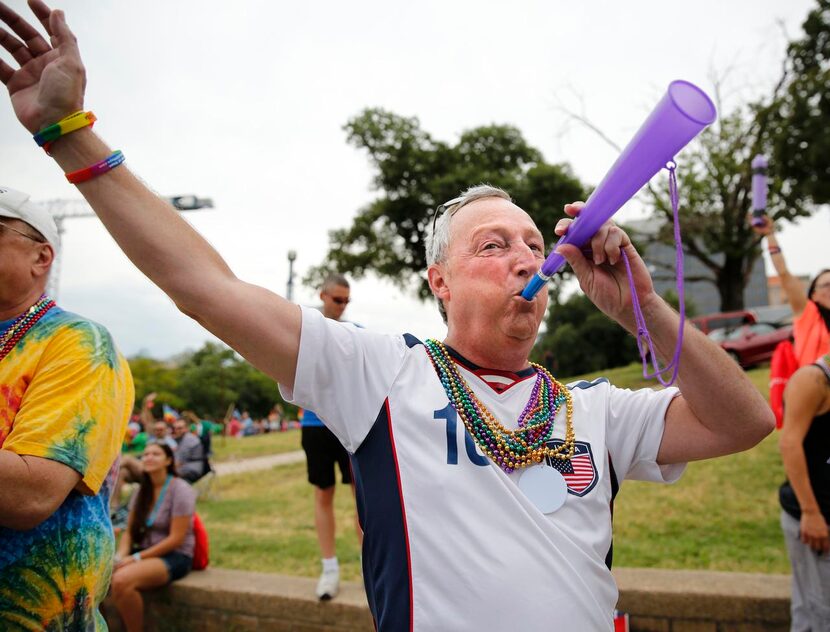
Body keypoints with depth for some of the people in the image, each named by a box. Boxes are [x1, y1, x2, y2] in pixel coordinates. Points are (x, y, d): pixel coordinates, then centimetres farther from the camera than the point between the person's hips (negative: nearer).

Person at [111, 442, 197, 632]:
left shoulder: (180, 490, -12)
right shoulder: (143, 490, 9)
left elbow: (176, 539, -16)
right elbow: (129, 531, 9)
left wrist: (137, 558, -17)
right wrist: (120, 556, -10)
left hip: (175, 556, -6)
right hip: (145, 552, 7)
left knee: (121, 580, -30)